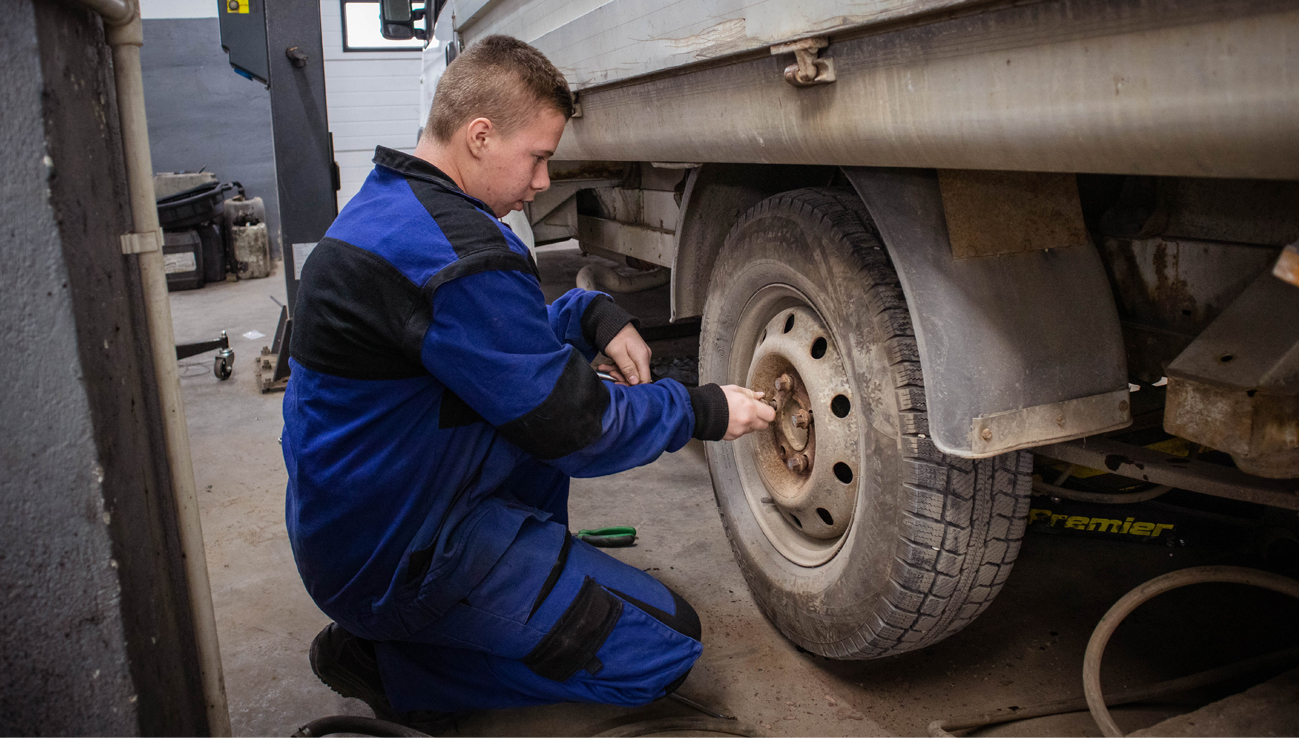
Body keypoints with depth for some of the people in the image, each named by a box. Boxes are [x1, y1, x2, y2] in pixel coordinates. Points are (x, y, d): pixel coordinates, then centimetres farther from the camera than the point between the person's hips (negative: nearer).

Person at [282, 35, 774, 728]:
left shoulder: (388, 202, 7)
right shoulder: (455, 250, -27)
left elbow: (495, 328, 19)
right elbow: (573, 429, -20)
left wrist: (594, 316, 1)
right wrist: (703, 411, -5)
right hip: (396, 556, -10)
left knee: (553, 380, 20)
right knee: (669, 645, -6)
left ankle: (525, 576, 19)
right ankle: (388, 665, -2)